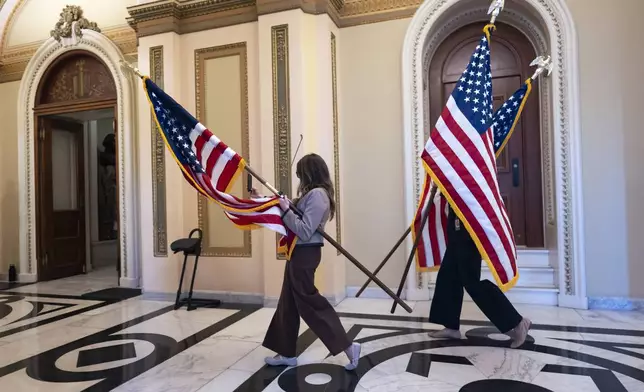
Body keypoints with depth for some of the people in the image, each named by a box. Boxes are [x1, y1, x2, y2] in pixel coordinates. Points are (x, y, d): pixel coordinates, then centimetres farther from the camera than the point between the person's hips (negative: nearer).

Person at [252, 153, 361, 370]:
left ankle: (347, 346, 6)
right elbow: (294, 219, 18)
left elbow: (305, 231, -24)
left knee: (309, 303, -3)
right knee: (288, 303, 15)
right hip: (299, 253, 10)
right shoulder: (311, 194, 13)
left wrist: (286, 210, -18)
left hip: (305, 254, -10)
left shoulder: (317, 194, -18)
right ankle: (287, 353, 27)